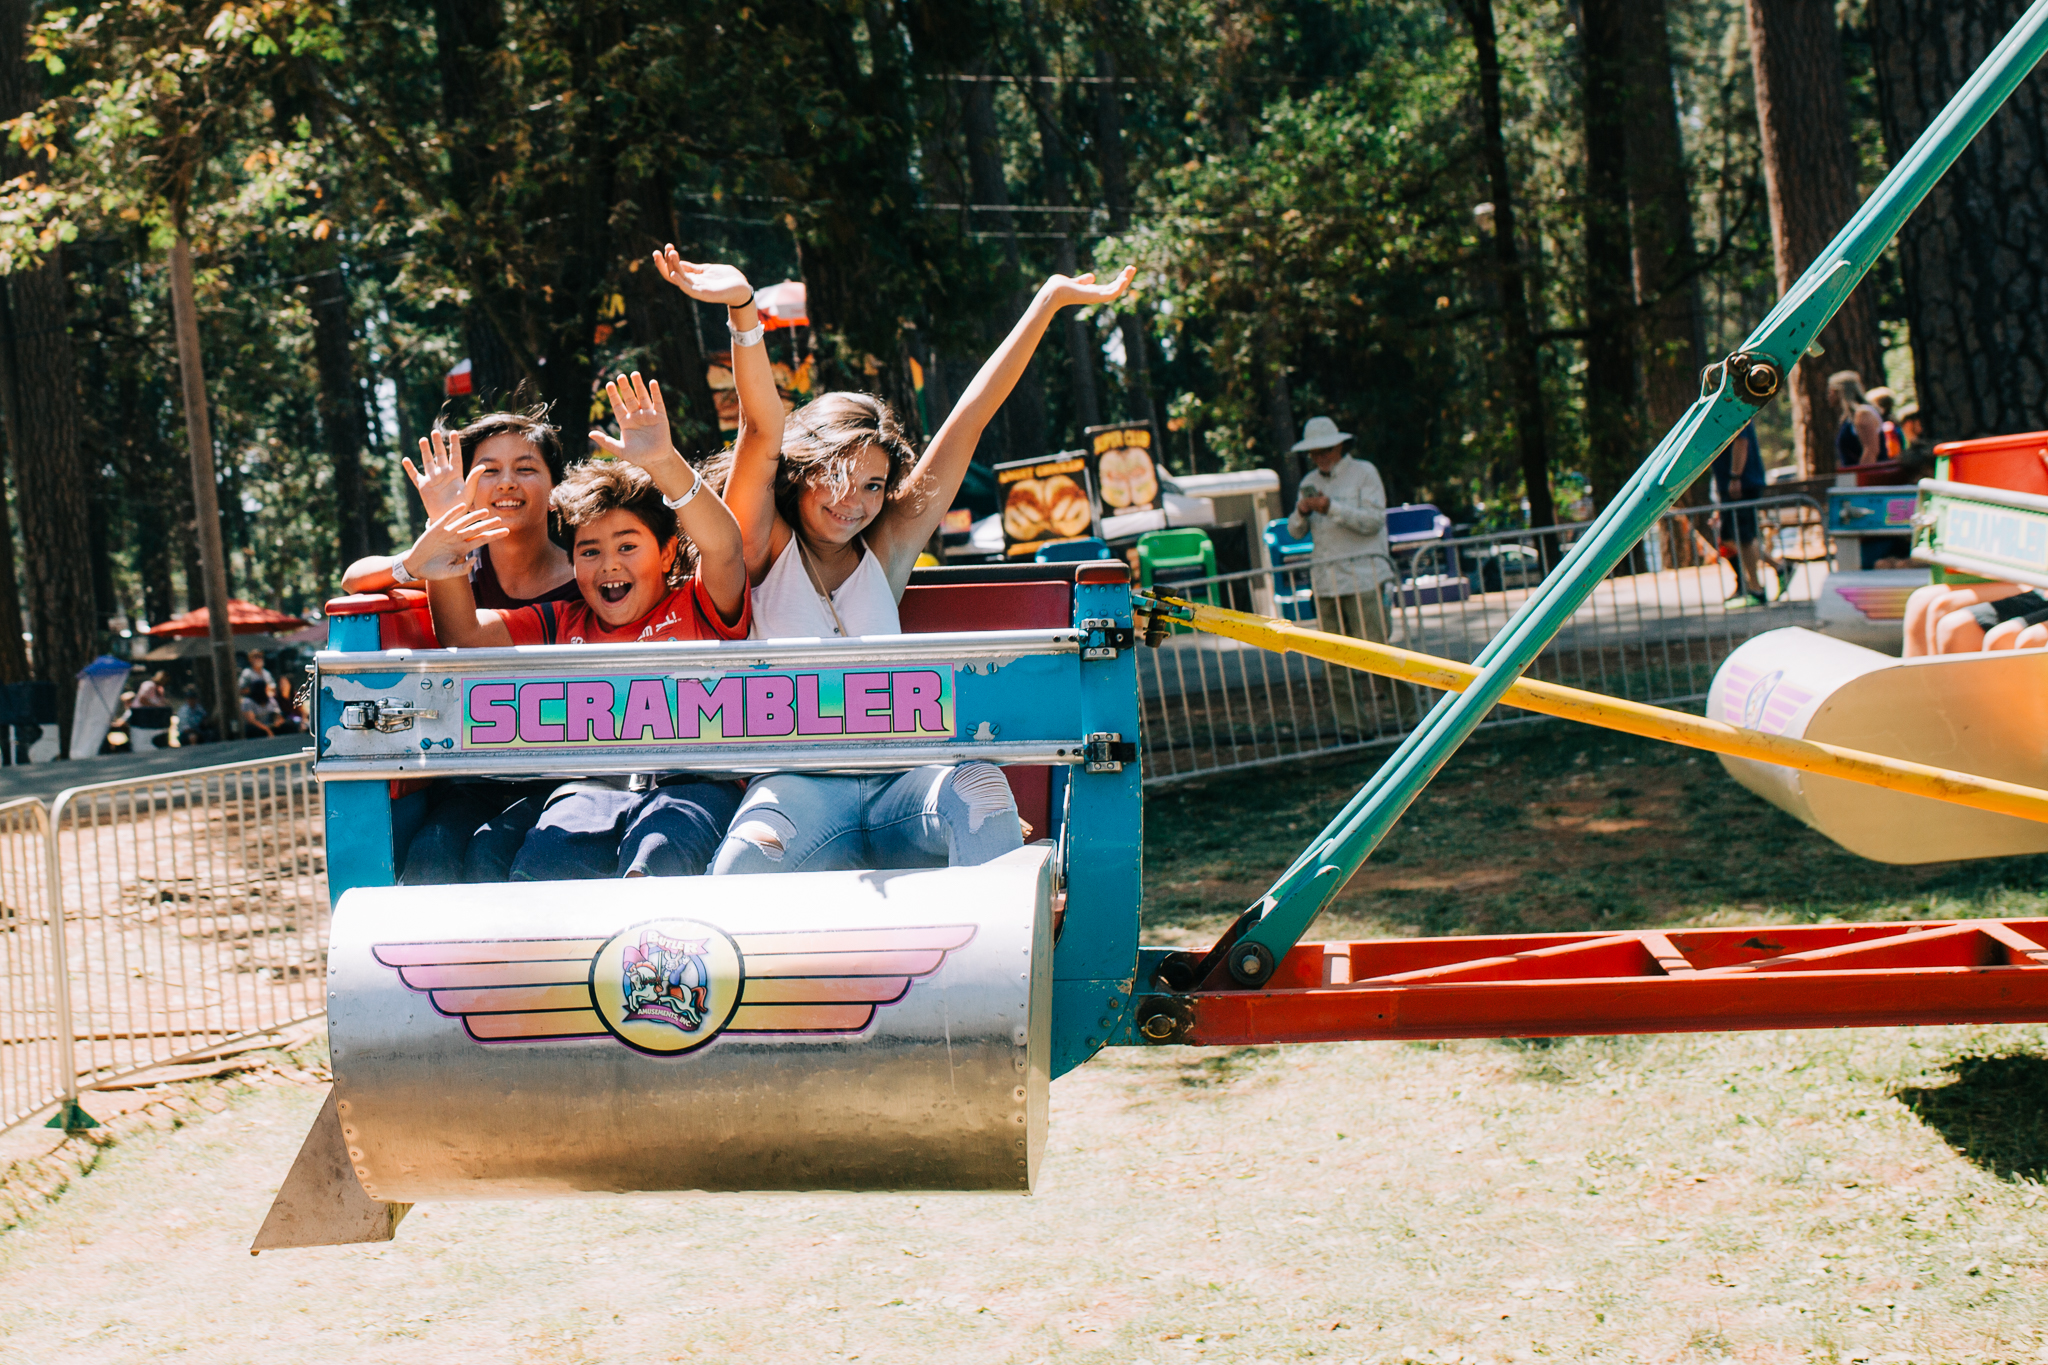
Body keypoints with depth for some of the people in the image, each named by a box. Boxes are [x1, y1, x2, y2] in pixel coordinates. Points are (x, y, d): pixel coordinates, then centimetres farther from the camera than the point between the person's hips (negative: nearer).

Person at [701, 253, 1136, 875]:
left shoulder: (886, 553, 16)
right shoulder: (765, 550, 9)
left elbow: (969, 418, 14)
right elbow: (763, 431, -9)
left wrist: (1050, 300, 17)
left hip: (898, 781, 3)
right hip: (799, 782, -3)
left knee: (978, 787, -31)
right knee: (747, 860, -36)